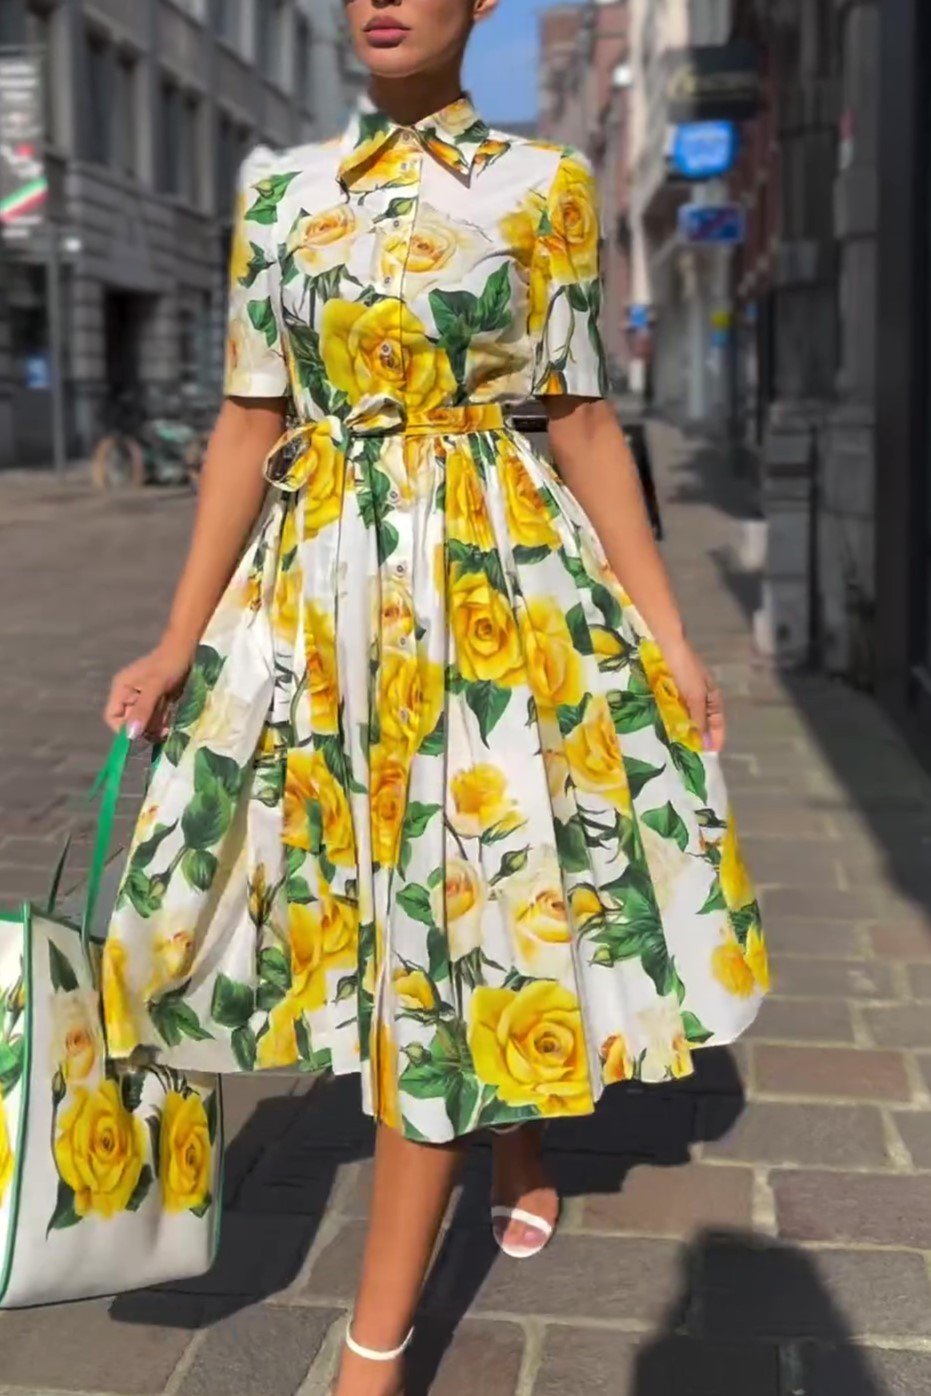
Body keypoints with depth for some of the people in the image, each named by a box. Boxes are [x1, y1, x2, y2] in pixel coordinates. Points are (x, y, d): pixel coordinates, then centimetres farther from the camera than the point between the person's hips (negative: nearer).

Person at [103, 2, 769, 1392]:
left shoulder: (543, 185, 1)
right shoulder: (280, 189, 7)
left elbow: (585, 421, 2)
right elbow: (250, 426, 5)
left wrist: (671, 637, 0)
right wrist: (178, 641, 0)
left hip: (502, 583, -3)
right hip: (322, 587, 3)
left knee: (459, 890, -3)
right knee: (413, 889, 9)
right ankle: (520, 1145, 40)